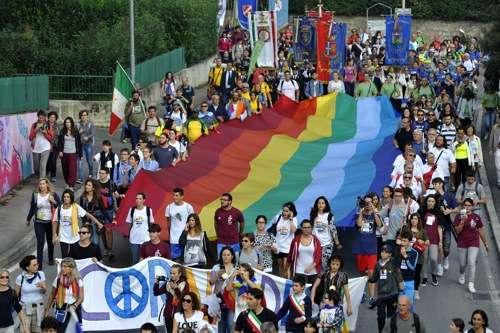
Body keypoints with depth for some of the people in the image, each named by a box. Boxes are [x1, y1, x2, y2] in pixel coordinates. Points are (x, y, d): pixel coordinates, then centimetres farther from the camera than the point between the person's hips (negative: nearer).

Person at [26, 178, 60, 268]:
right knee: (40, 243, -7)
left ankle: (51, 259, 37)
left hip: (50, 222, 1)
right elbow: (32, 208, 9)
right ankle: (39, 263, -4)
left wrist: (53, 201, -26)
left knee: (50, 242, 16)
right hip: (39, 223, -1)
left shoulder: (53, 195, -6)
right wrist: (28, 219, 18)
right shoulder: (35, 195, -2)